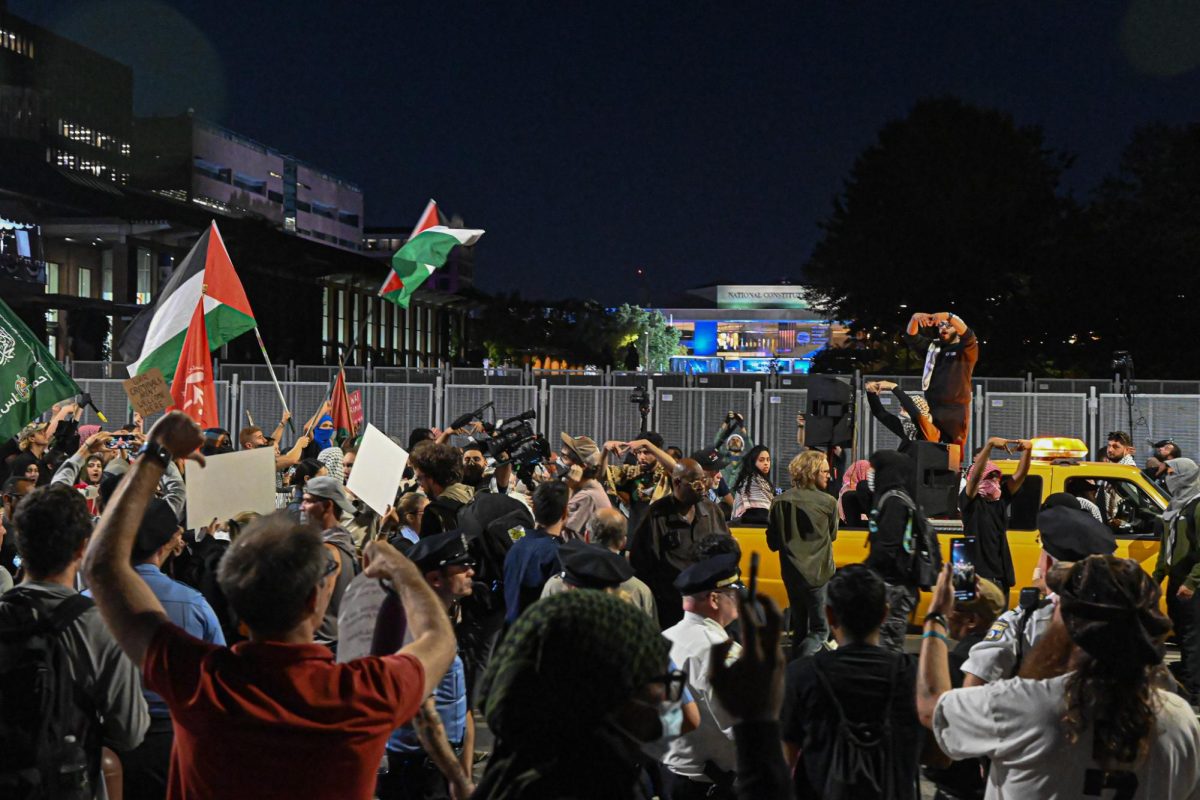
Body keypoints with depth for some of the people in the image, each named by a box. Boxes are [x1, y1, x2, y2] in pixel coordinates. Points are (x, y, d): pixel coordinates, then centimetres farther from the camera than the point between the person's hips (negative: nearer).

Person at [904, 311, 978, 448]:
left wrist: (949, 316, -29)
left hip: (956, 411, -4)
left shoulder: (966, 349, 5)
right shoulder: (931, 346, 19)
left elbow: (968, 336, -15)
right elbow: (911, 337, 7)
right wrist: (915, 318, -14)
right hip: (930, 408, 4)